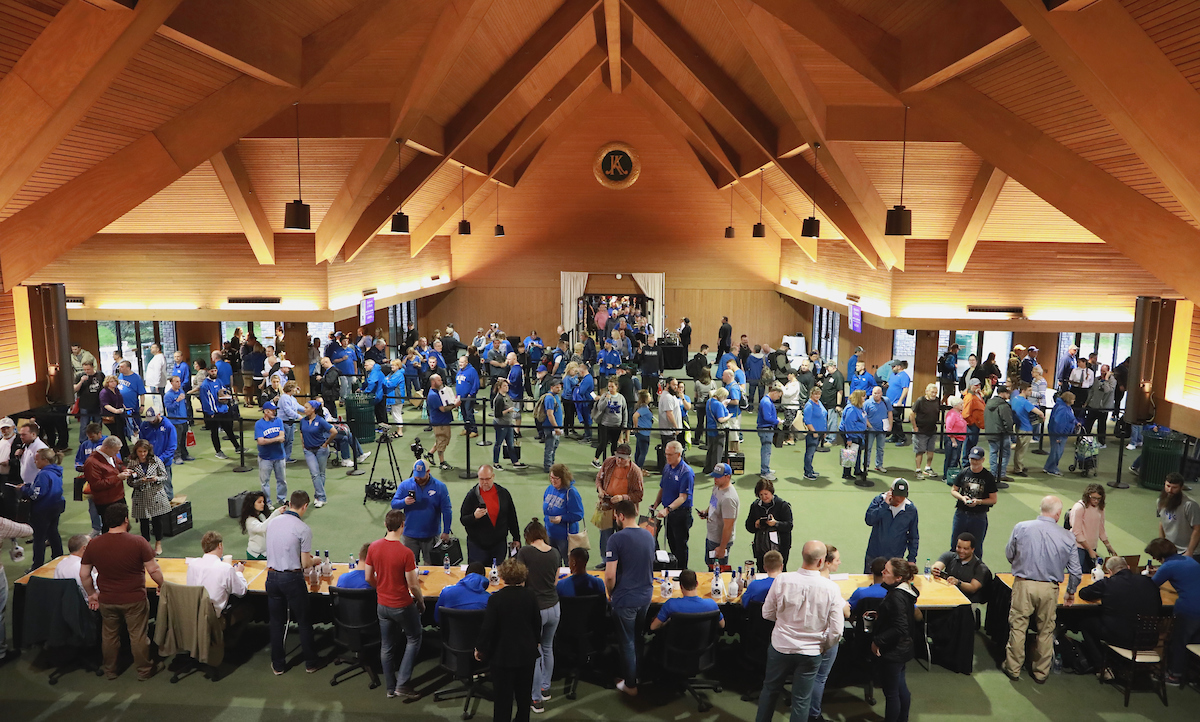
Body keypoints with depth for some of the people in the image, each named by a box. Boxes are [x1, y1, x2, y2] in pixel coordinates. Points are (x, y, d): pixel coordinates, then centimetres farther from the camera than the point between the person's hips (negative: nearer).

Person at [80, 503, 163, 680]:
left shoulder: (94, 544, -7)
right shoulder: (138, 542, -18)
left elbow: (84, 574, 1)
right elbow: (153, 569, -14)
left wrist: (92, 594, 16)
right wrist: (162, 584, 5)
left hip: (107, 600, 3)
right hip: (134, 599, -3)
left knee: (109, 635, 22)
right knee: (138, 635, 12)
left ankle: (109, 670, 38)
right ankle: (144, 670, 26)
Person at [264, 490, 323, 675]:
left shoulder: (272, 522, 2)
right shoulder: (303, 529, -15)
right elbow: (305, 563, -11)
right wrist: (314, 560, 12)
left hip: (272, 576, 5)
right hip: (292, 578, -5)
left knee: (276, 622, 15)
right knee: (304, 621, 10)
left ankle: (278, 665, 24)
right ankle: (311, 663, 20)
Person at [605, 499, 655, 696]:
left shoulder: (617, 539, -20)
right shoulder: (649, 536, 1)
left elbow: (610, 575, -21)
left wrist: (610, 594, -3)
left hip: (625, 599, -6)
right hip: (646, 596, 6)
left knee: (627, 642, 9)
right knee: (638, 638, 23)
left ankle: (630, 685, 20)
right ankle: (639, 675, 37)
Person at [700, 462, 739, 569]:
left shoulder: (728, 498, -30)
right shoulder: (717, 487, -1)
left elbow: (728, 526, -28)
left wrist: (722, 548, -24)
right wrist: (706, 512, 1)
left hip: (720, 541, -10)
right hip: (710, 536, 10)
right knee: (709, 563, 25)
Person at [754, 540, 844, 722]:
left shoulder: (782, 580, -18)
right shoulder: (831, 588, -19)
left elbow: (767, 613, -5)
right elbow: (836, 630, -13)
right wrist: (824, 647, 6)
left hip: (780, 647, 1)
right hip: (810, 652, -1)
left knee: (770, 690, 23)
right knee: (801, 700, 16)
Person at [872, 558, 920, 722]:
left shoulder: (896, 596, -28)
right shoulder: (907, 590, 1)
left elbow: (899, 629, -29)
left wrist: (878, 641, -21)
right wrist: (879, 616, 6)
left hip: (891, 653, -10)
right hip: (902, 649, 10)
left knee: (891, 693, 6)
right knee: (900, 687, 24)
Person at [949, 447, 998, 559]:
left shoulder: (988, 477, -5)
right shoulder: (963, 473, 2)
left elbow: (993, 499, -3)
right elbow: (953, 490, 10)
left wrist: (978, 501, -19)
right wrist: (962, 497, -10)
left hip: (979, 517, -3)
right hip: (961, 513, 3)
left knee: (976, 548, 8)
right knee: (955, 545, 11)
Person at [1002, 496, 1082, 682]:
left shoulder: (1021, 528, -8)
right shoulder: (1068, 537, -4)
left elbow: (1009, 555, 5)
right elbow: (1075, 571, 4)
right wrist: (1071, 593, 20)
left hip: (1023, 584, -1)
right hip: (1050, 589, 1)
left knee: (1018, 627, 9)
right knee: (1046, 630, 15)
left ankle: (1013, 669, 19)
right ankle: (1041, 672, 27)